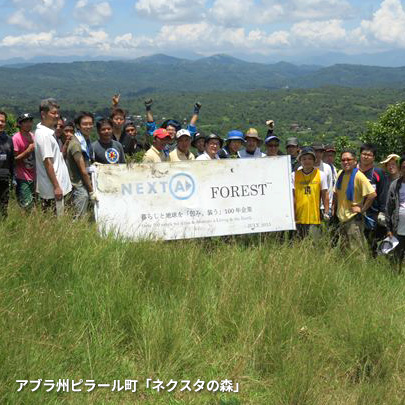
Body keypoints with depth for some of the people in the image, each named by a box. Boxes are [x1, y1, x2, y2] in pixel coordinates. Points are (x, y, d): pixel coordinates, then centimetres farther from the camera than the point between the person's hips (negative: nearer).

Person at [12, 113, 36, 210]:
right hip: (23, 179, -7)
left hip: (33, 176, 7)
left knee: (33, 205, 8)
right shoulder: (16, 138, -11)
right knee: (27, 206, -12)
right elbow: (14, 159, -14)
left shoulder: (32, 136, 10)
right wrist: (28, 151, -20)